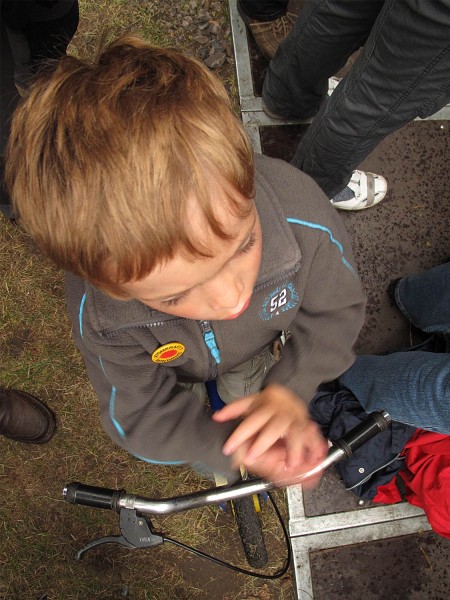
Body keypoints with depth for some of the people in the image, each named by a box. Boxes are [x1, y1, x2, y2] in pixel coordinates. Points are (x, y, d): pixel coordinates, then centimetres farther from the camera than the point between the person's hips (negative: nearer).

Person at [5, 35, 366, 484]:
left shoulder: (301, 212, -44)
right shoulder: (97, 317, -42)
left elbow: (337, 310, -23)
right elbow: (140, 416, -24)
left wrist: (291, 387, -37)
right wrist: (230, 448, -36)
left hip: (265, 345, 1)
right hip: (177, 372, 0)